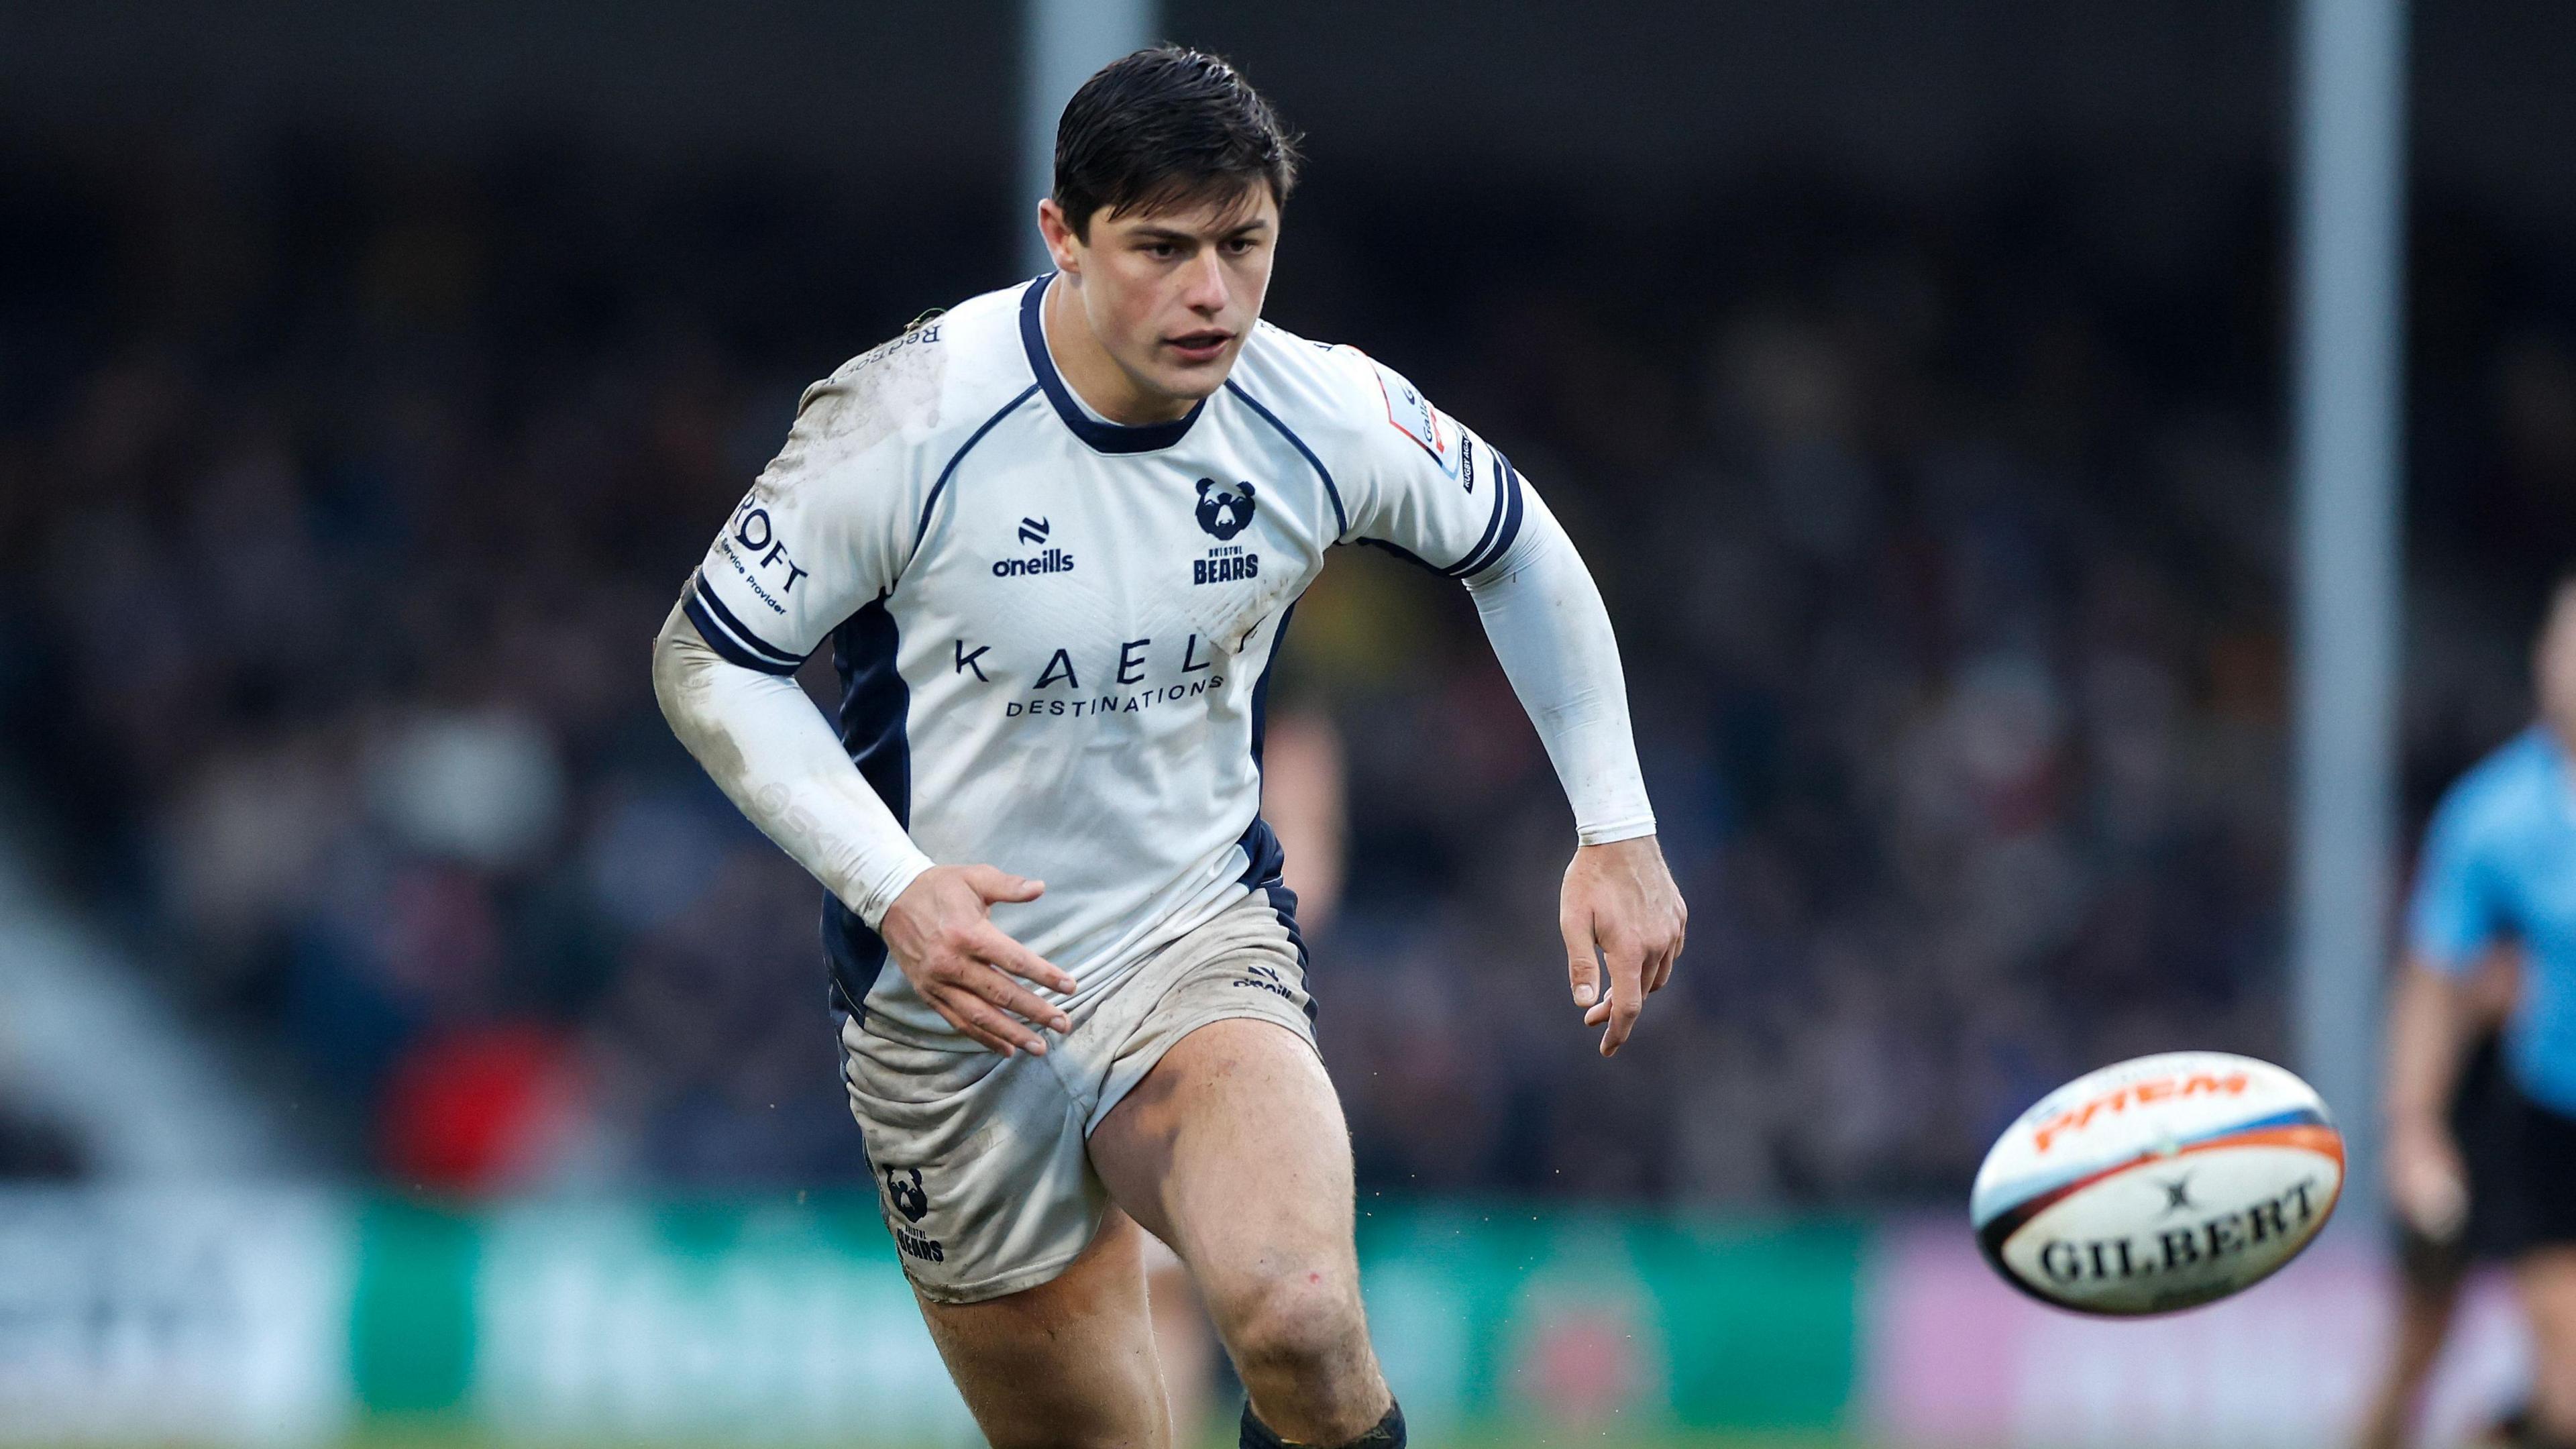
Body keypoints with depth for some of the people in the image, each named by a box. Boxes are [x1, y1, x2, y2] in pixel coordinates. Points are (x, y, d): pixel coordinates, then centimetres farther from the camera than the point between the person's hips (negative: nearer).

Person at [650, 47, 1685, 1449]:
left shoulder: (1326, 414, -9)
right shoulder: (910, 418, -18)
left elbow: (1517, 547, 12)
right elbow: (706, 660, -10)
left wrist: (1617, 831, 11)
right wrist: (896, 886, -21)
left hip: (1199, 955, 0)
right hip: (951, 1010, 0)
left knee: (1298, 1320, -31)